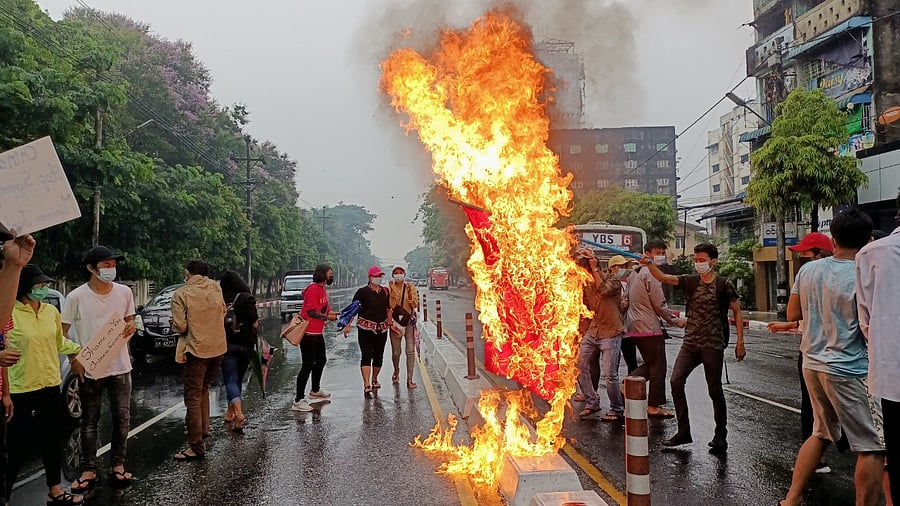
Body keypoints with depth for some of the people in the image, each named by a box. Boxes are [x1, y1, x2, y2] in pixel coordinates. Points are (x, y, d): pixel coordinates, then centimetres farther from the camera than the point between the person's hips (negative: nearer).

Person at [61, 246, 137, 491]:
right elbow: (62, 331, -3)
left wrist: (131, 327, -10)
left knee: (121, 417, 7)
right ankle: (89, 470, 17)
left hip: (120, 366, 2)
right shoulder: (77, 296, -10)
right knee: (89, 420, 9)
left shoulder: (124, 292, -1)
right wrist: (74, 358, -15)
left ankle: (117, 465, 21)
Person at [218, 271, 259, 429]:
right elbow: (254, 323, -12)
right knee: (237, 379, 17)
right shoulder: (247, 298, -6)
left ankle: (238, 413, -23)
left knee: (231, 380, -2)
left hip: (226, 346, -1)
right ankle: (230, 412, 28)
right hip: (244, 345, 1)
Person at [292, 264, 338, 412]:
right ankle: (298, 401, -4)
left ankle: (315, 391, 42)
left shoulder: (322, 289, 14)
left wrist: (332, 314, 0)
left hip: (317, 332, 11)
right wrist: (327, 317, -13)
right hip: (308, 333, -11)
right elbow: (311, 312, -23)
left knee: (321, 361, 23)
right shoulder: (313, 289, -17)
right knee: (308, 365, -9)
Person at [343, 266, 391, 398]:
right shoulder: (362, 292, -6)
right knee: (366, 356, -10)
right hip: (366, 328, -5)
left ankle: (374, 380, 33)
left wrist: (390, 323, 14)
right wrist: (348, 325, -14)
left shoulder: (385, 291, 10)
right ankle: (367, 386, -15)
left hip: (382, 329, 5)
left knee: (379, 356, 13)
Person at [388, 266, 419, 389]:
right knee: (395, 352, 4)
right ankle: (396, 371, 36)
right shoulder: (389, 289, 3)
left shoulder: (410, 287, 5)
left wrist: (410, 295, -18)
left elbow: (415, 305, -3)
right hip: (395, 321, 0)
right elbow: (388, 306, -4)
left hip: (409, 321, 0)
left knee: (410, 351, -7)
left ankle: (409, 379, -1)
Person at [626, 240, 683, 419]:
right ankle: (654, 406, 7)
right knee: (658, 366, 2)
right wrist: (675, 320, -2)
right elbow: (659, 304, -15)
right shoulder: (651, 273, -14)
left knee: (650, 364, 19)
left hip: (634, 327, 9)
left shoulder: (634, 273, 15)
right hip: (649, 327, -9)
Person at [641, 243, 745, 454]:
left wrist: (740, 341, -3)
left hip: (713, 345, -4)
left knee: (715, 391, 4)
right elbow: (663, 278, -5)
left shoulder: (724, 285, -3)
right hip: (690, 342, 4)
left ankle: (720, 437, 19)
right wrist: (650, 264, -24)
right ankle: (683, 432, 4)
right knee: (676, 381, -7)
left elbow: (737, 312, 2)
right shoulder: (690, 281, 6)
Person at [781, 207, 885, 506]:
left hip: (812, 364, 7)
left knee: (822, 433, 21)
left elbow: (793, 314, 12)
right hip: (848, 370, -7)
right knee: (873, 446, 4)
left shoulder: (808, 270, 2)